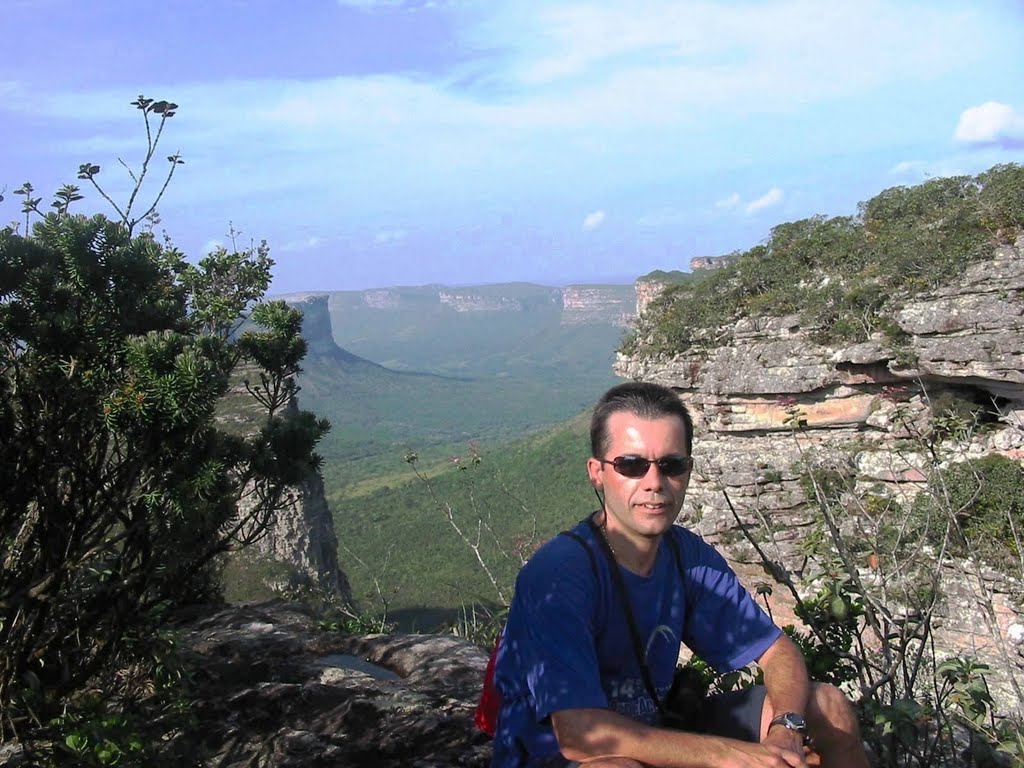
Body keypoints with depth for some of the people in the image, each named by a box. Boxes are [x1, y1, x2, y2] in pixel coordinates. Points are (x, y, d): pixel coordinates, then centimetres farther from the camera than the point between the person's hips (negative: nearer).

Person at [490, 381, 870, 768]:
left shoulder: (689, 555, -6)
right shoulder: (557, 574, -28)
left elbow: (779, 651, 1)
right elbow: (580, 735, -34)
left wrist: (785, 730, -21)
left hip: (651, 735, 7)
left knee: (829, 707, 1)